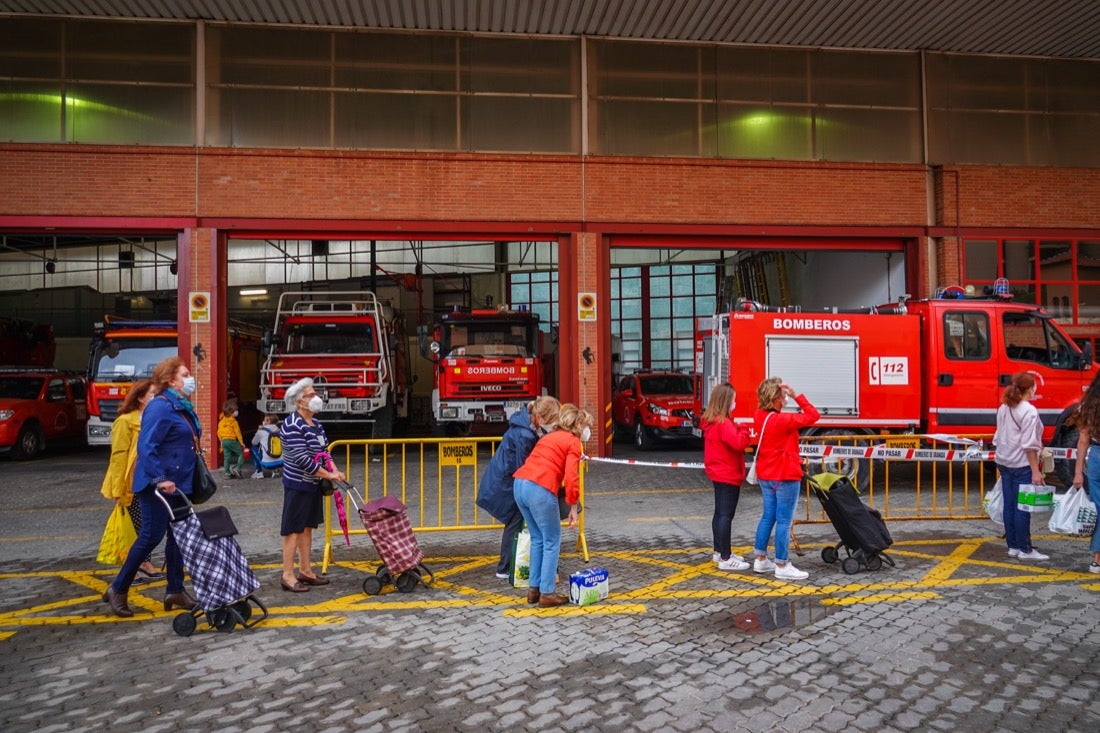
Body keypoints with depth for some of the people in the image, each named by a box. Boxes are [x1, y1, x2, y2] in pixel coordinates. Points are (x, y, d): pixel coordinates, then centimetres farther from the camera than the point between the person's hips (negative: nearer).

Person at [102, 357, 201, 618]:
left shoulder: (184, 407, 13)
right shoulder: (160, 406, -16)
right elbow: (146, 446, -23)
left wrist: (190, 480, 19)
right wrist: (159, 479, -29)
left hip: (179, 484, 9)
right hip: (158, 485, -9)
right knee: (152, 535, -4)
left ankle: (175, 591, 19)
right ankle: (118, 589, 11)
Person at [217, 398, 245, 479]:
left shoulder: (221, 421, 13)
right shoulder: (233, 421, -6)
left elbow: (219, 432, 15)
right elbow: (237, 432, -7)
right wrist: (241, 442, -3)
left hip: (223, 441, 7)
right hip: (231, 440, -7)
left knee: (227, 457, 10)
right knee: (241, 453, 2)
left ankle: (227, 473, 10)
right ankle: (237, 468, -12)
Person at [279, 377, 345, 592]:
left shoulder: (316, 424, 10)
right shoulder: (292, 426, -19)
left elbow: (323, 451, 15)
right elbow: (302, 459, -23)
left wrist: (335, 470, 0)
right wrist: (328, 475, -18)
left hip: (313, 484, 9)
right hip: (297, 485, -9)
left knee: (307, 527, 14)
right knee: (293, 529, -2)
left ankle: (305, 571, 23)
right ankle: (287, 575, 5)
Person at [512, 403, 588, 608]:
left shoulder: (549, 437, 26)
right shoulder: (573, 442, 3)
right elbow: (571, 478, -8)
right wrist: (573, 508, -2)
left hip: (519, 484, 8)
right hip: (540, 490, -8)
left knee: (537, 539, 21)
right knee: (552, 542, 7)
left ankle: (534, 589, 26)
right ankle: (547, 594, 10)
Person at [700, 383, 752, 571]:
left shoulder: (711, 422, 10)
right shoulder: (724, 423, -20)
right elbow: (738, 443, -28)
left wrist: (737, 429, 1)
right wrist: (744, 430, -12)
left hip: (718, 474, 10)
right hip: (729, 476, -10)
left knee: (720, 513, 17)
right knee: (726, 515, -8)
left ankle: (719, 551, 27)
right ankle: (725, 559, -6)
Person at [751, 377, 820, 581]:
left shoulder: (759, 416, 0)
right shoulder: (783, 420, -22)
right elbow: (813, 416, -20)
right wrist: (796, 396, -16)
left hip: (765, 475, 8)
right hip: (785, 477, -8)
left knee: (768, 516, 17)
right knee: (784, 521, -1)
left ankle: (760, 560, 23)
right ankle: (782, 566, 5)